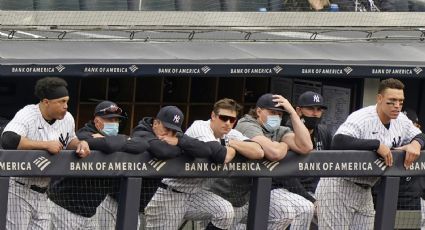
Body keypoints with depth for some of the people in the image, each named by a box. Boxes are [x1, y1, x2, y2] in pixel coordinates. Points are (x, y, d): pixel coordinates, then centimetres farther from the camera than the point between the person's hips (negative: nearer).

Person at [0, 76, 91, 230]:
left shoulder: (68, 118, 4)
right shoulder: (27, 115, -18)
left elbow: (69, 141, 23)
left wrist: (80, 144, -3)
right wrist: (46, 145, -29)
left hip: (42, 193, 7)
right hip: (18, 189, -7)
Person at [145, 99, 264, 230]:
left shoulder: (230, 135, 1)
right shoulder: (200, 128, -19)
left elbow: (258, 152, -9)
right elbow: (222, 157, -34)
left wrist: (232, 143, -14)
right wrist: (233, 149, -13)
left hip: (194, 194, 6)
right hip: (168, 194, -6)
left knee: (225, 211, -18)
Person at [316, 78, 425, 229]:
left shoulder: (401, 121, 3)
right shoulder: (361, 119, -22)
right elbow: (338, 142, -37)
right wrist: (377, 144, -35)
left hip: (365, 192, 8)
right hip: (339, 188, -8)